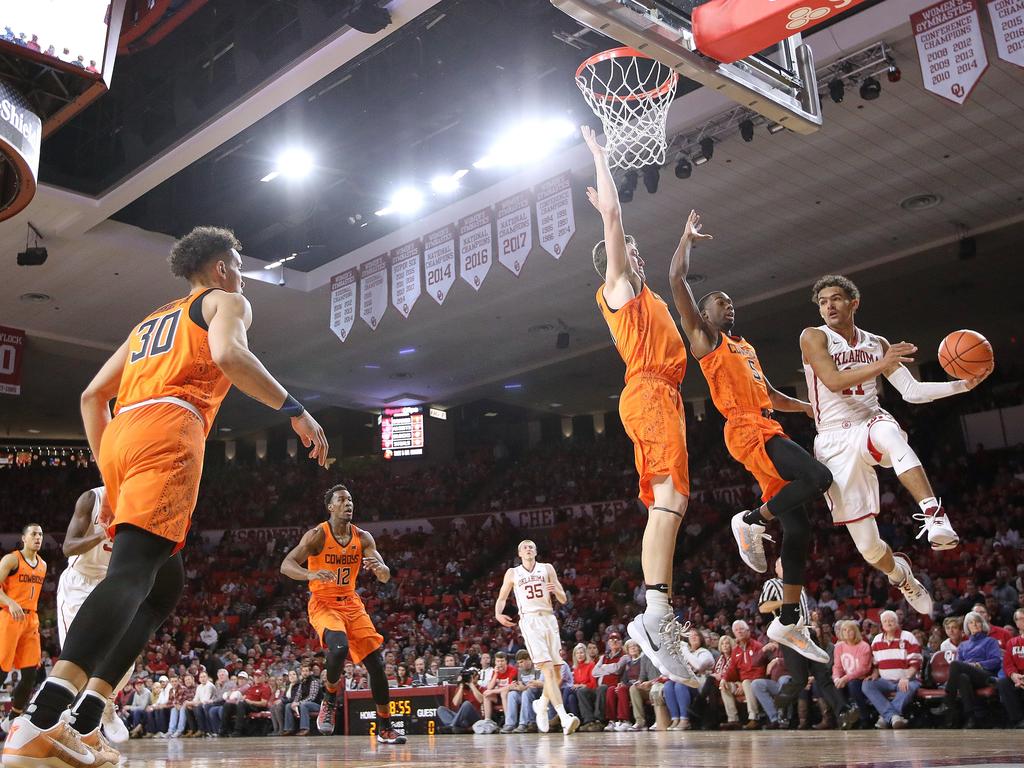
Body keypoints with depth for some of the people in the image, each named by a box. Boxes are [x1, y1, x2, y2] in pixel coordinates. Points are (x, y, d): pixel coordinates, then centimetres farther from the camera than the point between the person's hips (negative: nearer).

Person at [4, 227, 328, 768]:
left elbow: (92, 396, 28)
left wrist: (110, 472, 27)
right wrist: (295, 411, -8)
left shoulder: (152, 320, 35)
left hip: (120, 437, 8)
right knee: (133, 569, -21)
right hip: (169, 430, -8)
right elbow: (229, 355, -11)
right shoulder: (226, 301, 14)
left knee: (167, 583, 13)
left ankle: (83, 722, 1)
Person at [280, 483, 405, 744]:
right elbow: (286, 566, -21)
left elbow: (386, 577, -4)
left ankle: (385, 728, 11)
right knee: (339, 647, -33)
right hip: (323, 604, -5)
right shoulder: (317, 535, -12)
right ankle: (330, 698, -3)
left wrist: (379, 568, -29)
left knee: (376, 661, -2)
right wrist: (311, 574, -41)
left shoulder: (363, 537, 0)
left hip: (351, 604, 5)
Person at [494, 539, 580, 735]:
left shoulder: (547, 568, 11)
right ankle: (564, 718, -25)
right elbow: (502, 598, 16)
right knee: (548, 670, -18)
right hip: (529, 621, -3)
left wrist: (556, 590, -14)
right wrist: (498, 613, -6)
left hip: (549, 619, 3)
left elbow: (563, 600, 9)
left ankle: (541, 705, 32)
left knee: (557, 673, 6)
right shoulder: (512, 573, 10)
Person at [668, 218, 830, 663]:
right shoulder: (704, 337, 7)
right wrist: (688, 238, 9)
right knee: (818, 476, -30)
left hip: (768, 430, 8)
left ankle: (788, 623, 9)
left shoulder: (746, 348, 30)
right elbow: (677, 280, -2)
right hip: (747, 432, -8)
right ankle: (752, 521, -8)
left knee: (798, 530, 3)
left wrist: (809, 407, 21)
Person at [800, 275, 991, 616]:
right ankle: (900, 575, 33)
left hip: (870, 423, 2)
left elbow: (912, 391, 11)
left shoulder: (877, 344, 10)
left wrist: (964, 385, -1)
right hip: (834, 443, -2)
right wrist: (881, 365, -29)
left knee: (887, 433, -41)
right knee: (868, 547, -2)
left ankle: (935, 516, -47)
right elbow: (833, 381, -17)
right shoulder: (814, 337, -2)